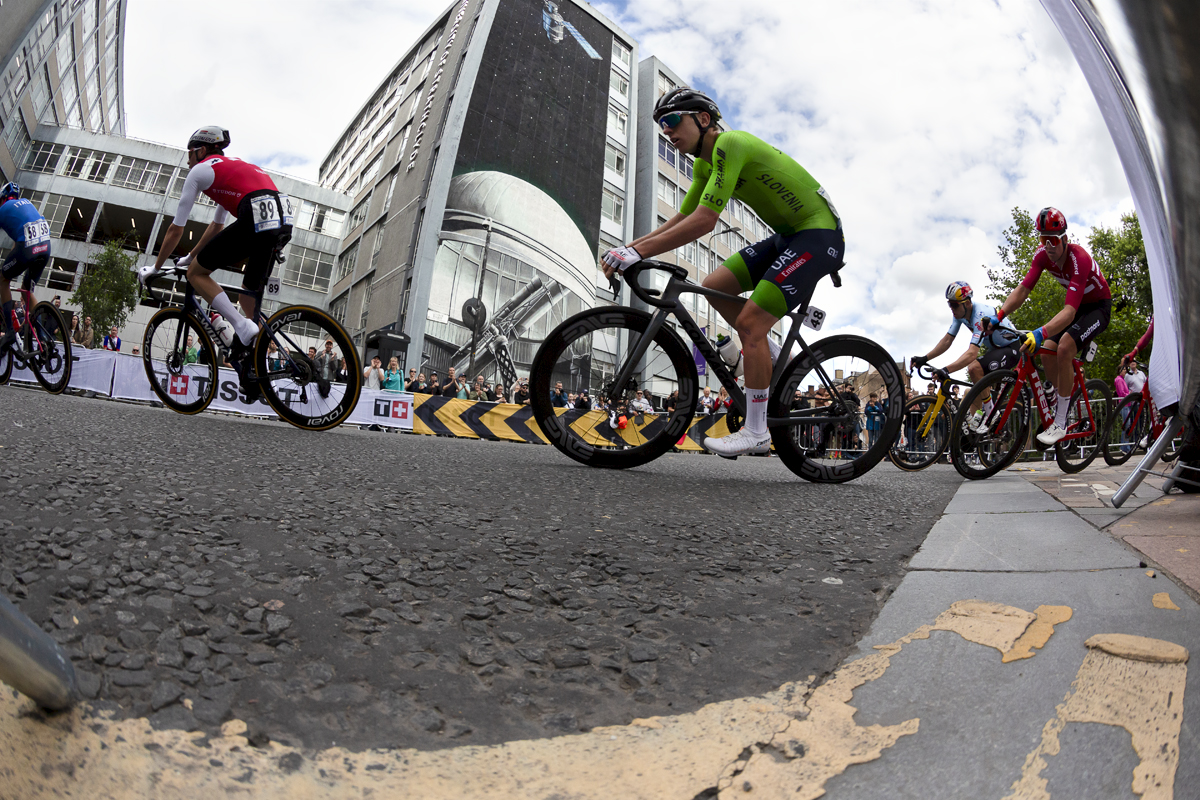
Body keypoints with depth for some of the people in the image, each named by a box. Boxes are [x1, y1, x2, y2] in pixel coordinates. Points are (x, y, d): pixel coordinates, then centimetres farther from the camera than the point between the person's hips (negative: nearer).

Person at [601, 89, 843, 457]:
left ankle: (756, 431, -6)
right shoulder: (705, 162, 9)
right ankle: (773, 357, 15)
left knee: (749, 322, -17)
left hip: (820, 236, -9)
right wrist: (628, 248, 0)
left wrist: (638, 252, -29)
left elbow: (704, 221, -30)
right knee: (715, 286, 1)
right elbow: (681, 218, 11)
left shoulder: (730, 143, -20)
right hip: (788, 235, 9)